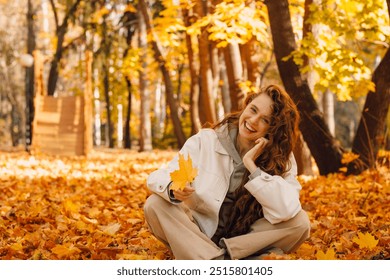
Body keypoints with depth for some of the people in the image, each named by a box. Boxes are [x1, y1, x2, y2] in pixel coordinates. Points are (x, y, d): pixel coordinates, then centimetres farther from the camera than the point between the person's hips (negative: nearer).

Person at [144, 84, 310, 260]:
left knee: (300, 222, -23)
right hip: (200, 232, 1)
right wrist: (173, 189, -37)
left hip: (246, 239, 0)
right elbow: (157, 177, -14)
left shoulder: (281, 157, -10)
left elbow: (286, 211, -28)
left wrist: (251, 165, -26)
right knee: (155, 205, -23)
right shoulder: (206, 140, -10)